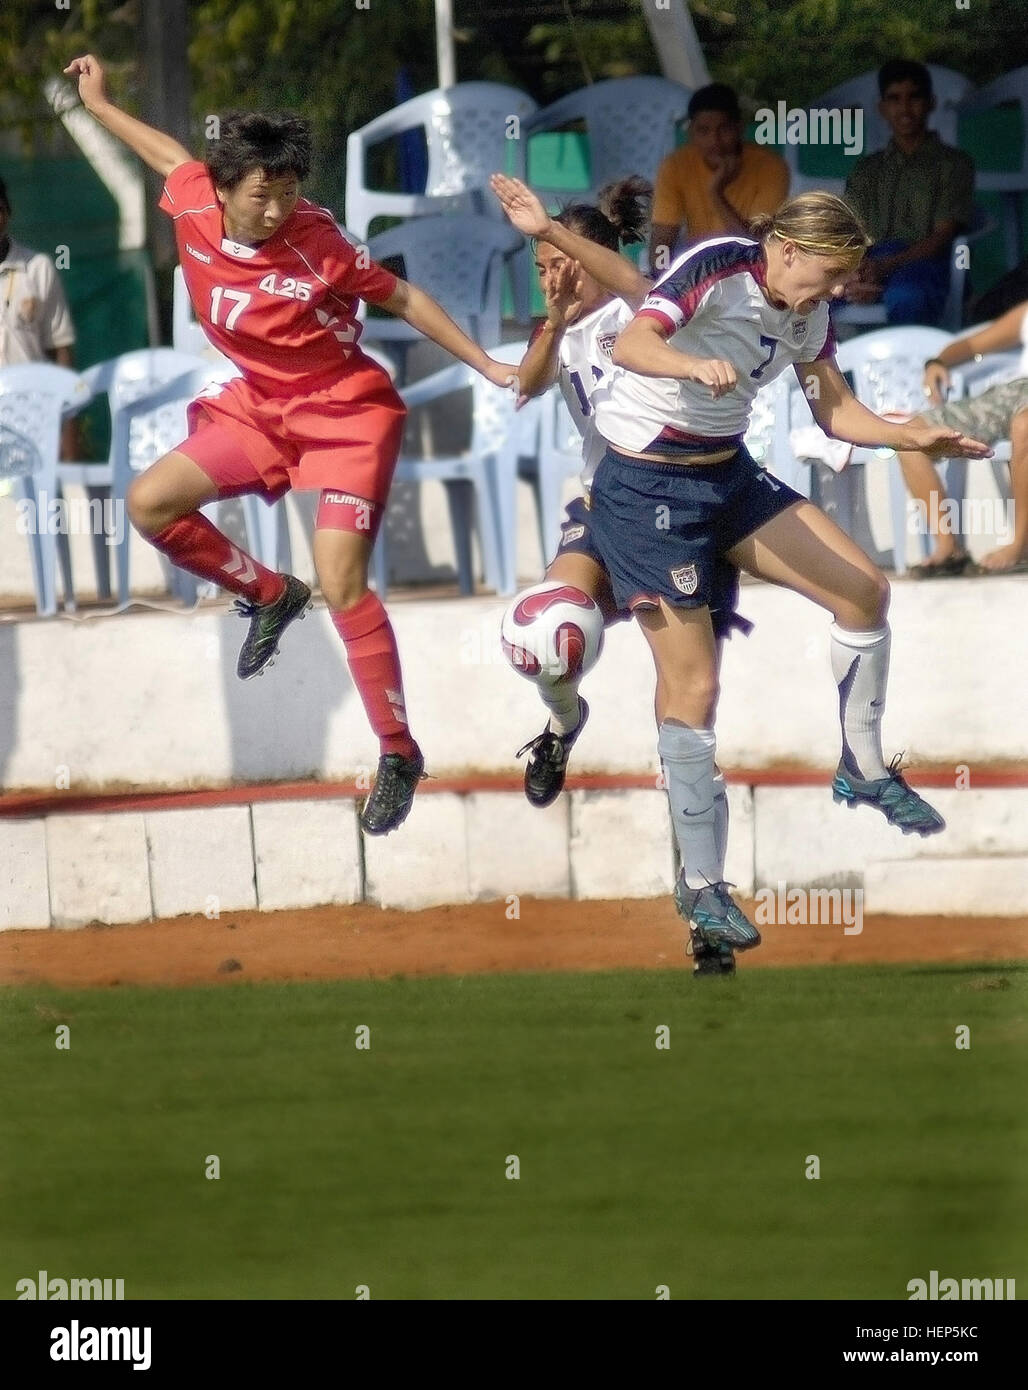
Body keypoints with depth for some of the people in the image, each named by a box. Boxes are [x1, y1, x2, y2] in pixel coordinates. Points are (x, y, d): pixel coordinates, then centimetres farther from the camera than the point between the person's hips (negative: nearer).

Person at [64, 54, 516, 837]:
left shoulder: (317, 248, -26)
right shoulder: (195, 208, -12)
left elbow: (404, 299, -14)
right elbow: (171, 155, 11)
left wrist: (489, 367, -11)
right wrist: (99, 104, 26)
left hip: (346, 412, -7)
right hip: (261, 405, 7)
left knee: (342, 587, -15)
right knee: (151, 504, -1)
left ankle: (399, 752, -5)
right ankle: (269, 598, 18)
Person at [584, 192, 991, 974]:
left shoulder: (809, 314, 2)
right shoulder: (718, 269, -21)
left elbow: (836, 411, 11)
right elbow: (633, 345, -35)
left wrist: (914, 437, -5)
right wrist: (696, 365, -56)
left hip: (728, 476, 8)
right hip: (647, 488, -8)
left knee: (865, 589, -2)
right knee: (693, 684, -9)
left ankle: (865, 770, 16)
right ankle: (701, 886, -2)